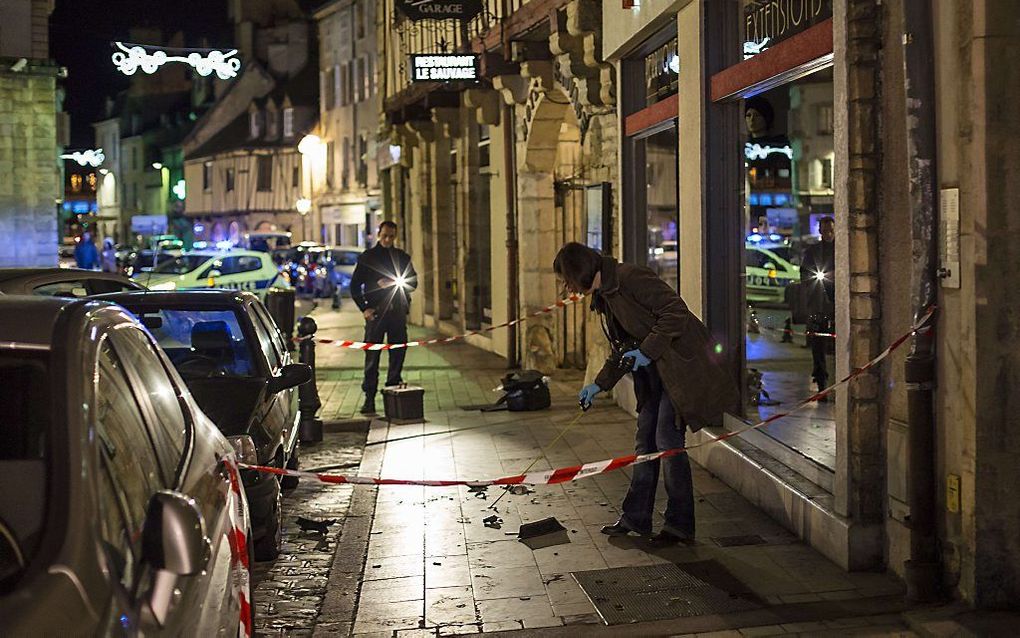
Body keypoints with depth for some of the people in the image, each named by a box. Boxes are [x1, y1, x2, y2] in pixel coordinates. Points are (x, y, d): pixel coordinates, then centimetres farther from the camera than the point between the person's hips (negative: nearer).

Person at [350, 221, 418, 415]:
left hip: (398, 312, 3)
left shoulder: (402, 257, 12)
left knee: (398, 353, 3)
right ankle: (369, 398, -3)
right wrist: (364, 308, -5)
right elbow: (355, 285, 6)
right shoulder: (367, 257, 5)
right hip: (376, 312, -3)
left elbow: (413, 282, 13)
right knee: (372, 356, -4)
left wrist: (392, 284, -4)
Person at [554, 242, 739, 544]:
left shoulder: (630, 278, -16)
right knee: (645, 443, 10)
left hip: (679, 365, -10)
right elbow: (622, 350, 23)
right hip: (652, 375, 10)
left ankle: (680, 524, 3)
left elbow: (676, 311, -23)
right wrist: (598, 385, 18)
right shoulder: (603, 298, 14)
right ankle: (635, 518, 19)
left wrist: (647, 351, -23)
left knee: (667, 442, -8)